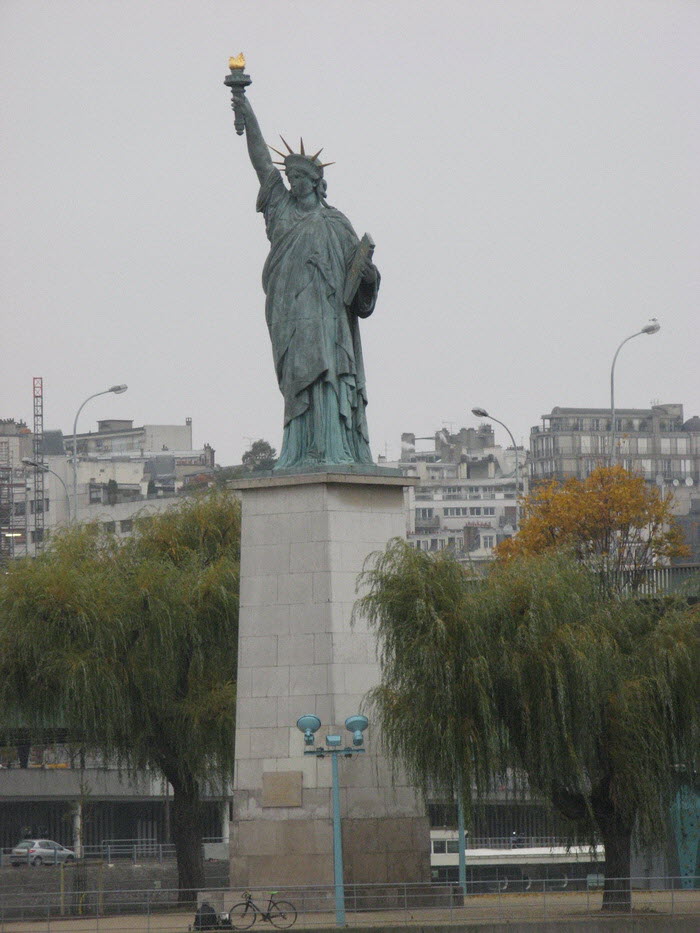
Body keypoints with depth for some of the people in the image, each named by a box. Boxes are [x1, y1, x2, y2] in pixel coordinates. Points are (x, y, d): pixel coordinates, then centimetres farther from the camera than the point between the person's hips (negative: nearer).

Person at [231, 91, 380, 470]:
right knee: (299, 381, -5)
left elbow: (357, 262, 11)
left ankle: (335, 452, -18)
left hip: (325, 308, -2)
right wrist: (248, 117, 10)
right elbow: (262, 163, 14)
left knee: (326, 373, -12)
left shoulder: (336, 223, 14)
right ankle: (299, 454, -9)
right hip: (290, 313, 2)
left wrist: (368, 272, -13)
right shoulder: (282, 208, 18)